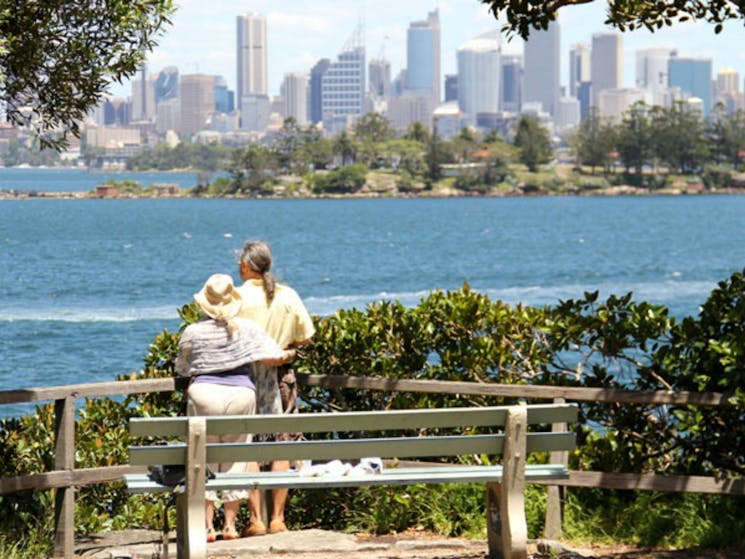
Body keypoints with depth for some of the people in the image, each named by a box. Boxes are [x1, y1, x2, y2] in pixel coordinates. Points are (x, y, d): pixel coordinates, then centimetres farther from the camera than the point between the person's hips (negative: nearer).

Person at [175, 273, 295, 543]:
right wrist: (289, 354, 20)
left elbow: (183, 368, 10)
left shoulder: (193, 332, 0)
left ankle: (207, 525, 2)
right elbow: (274, 358, -2)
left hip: (203, 393, -1)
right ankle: (230, 524, 10)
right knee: (235, 460, 10)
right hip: (240, 395, 1)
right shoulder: (248, 328, 0)